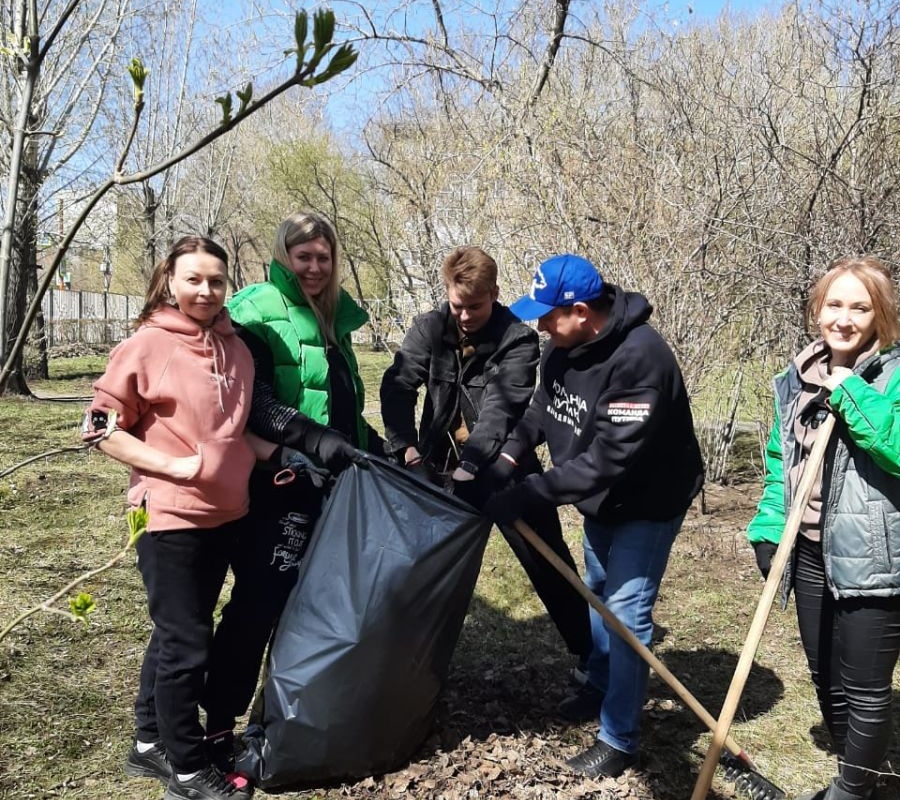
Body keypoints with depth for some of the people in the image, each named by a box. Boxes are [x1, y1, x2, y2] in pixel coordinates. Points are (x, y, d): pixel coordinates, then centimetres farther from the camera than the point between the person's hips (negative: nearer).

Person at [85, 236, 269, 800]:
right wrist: (173, 466, -18)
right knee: (186, 643, 3)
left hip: (224, 513, 6)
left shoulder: (235, 347, 5)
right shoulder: (146, 346, -12)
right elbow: (100, 427, -11)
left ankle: (152, 743, 36)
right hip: (171, 516, -6)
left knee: (178, 633, 19)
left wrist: (269, 453, 1)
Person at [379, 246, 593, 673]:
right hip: (441, 466, 3)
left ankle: (592, 656, 19)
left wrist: (469, 466, -40)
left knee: (549, 566, 5)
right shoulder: (428, 329, -3)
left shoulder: (517, 340, -14)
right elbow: (398, 385, -15)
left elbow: (500, 410, -26)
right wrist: (405, 444, -32)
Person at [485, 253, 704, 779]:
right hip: (601, 499, 8)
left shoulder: (641, 357, -36)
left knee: (625, 609, -6)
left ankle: (620, 739, 8)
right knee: (597, 594, 22)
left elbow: (608, 459, -38)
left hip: (648, 502, -8)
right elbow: (544, 408, 6)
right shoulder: (567, 344, -10)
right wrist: (511, 452, -11)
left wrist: (530, 493, -38)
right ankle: (601, 685, 44)